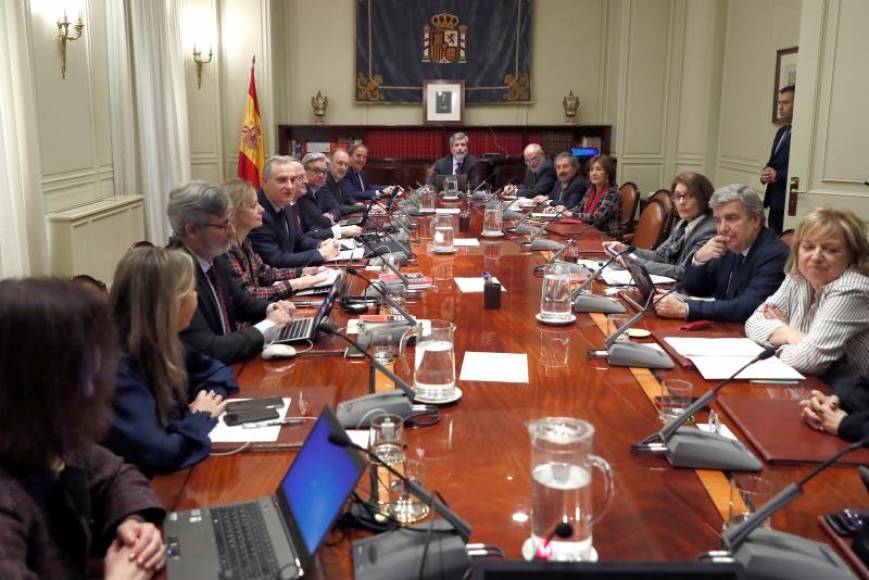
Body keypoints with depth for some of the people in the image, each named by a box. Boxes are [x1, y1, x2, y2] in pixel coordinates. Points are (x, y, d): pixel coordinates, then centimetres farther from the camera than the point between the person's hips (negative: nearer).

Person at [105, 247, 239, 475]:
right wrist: (203, 417, -15)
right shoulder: (116, 368, -26)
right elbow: (158, 454, -33)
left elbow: (214, 370, 15)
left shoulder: (160, 343, -1)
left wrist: (213, 398, -6)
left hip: (173, 475, 7)